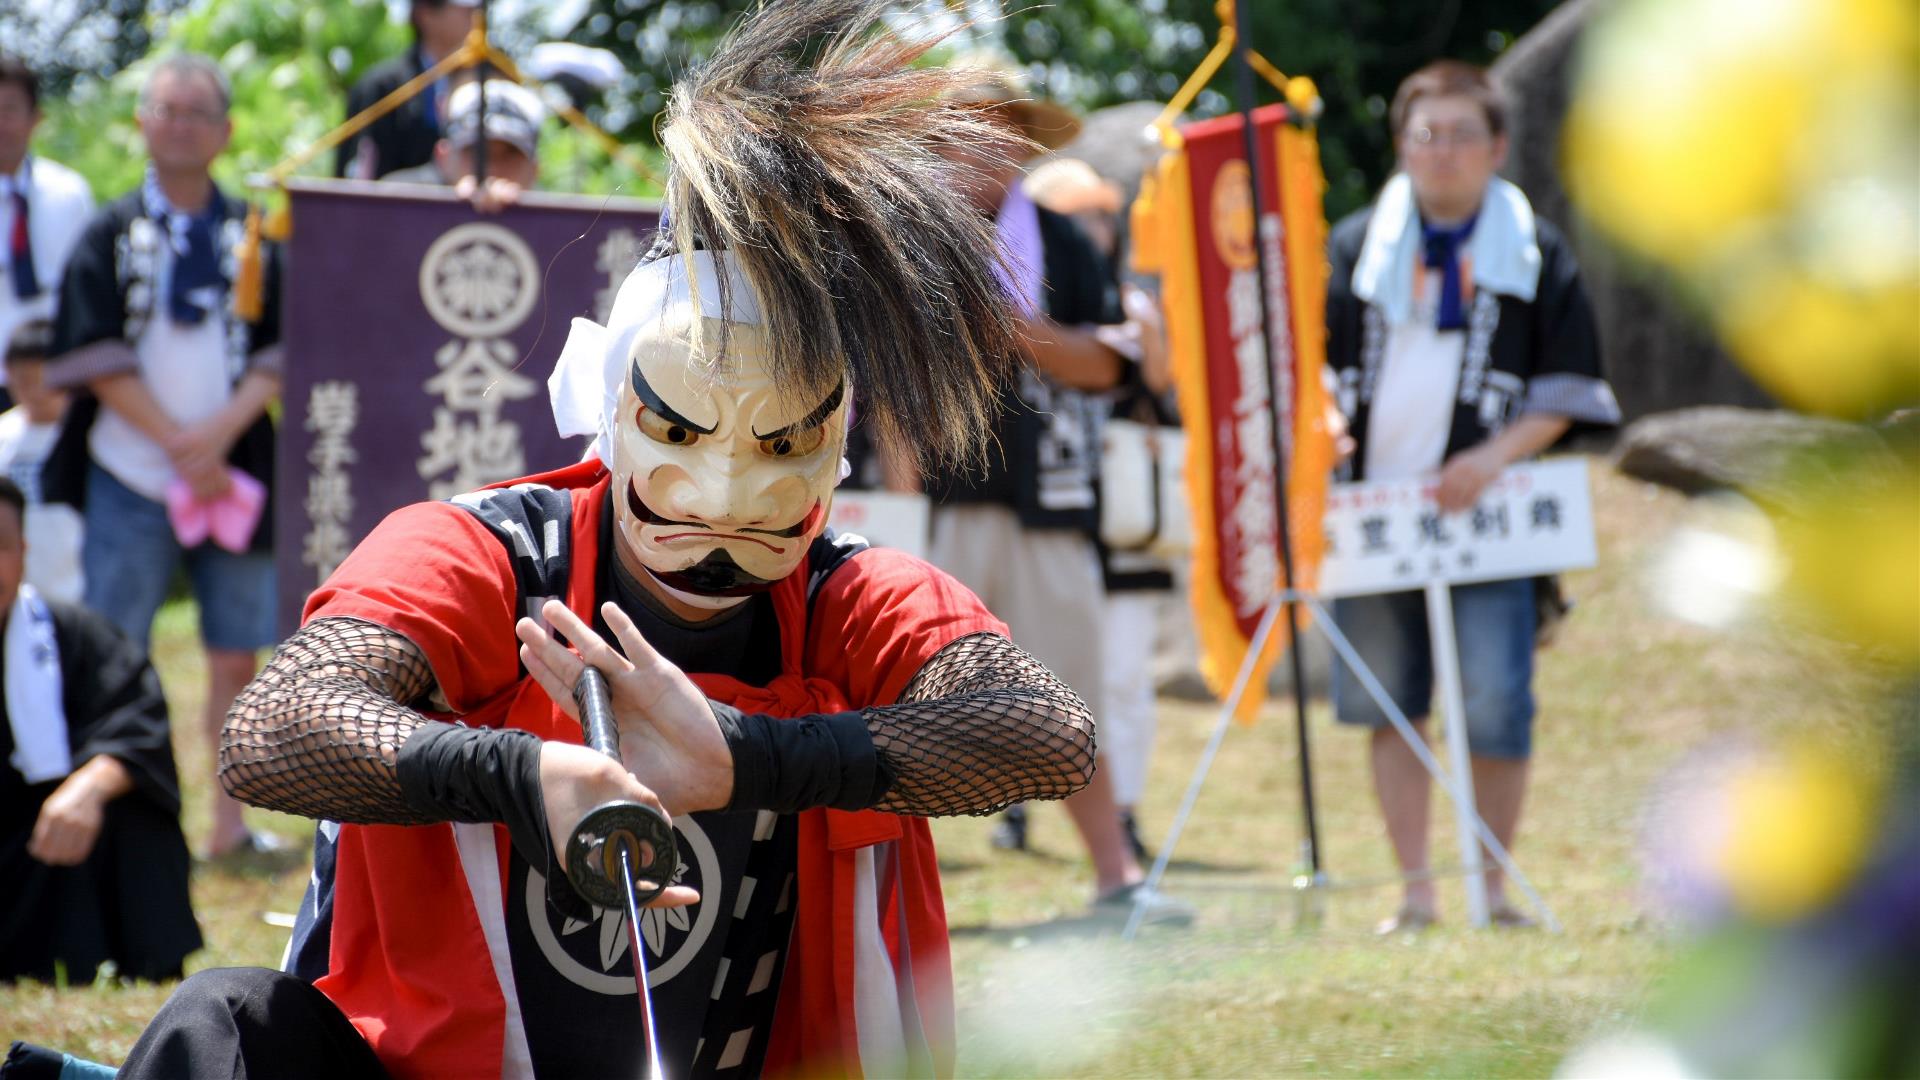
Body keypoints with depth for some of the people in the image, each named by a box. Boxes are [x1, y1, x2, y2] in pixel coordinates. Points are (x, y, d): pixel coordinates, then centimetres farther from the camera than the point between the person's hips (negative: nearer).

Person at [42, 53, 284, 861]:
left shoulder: (253, 235, 8)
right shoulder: (113, 233, 3)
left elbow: (277, 354, 3)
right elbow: (97, 358, -3)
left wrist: (220, 432, -13)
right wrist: (178, 444, -10)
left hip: (231, 475, 2)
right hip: (131, 475, -2)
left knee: (237, 656, 3)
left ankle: (229, 822, 11)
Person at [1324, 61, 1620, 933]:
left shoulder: (1537, 256, 7)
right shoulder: (1354, 248, 13)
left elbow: (1566, 393, 3)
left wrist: (1497, 455, -13)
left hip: (1486, 511, -2)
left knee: (1494, 710, -8)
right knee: (1386, 705, 2)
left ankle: (1494, 885, 6)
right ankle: (1415, 892, 9)